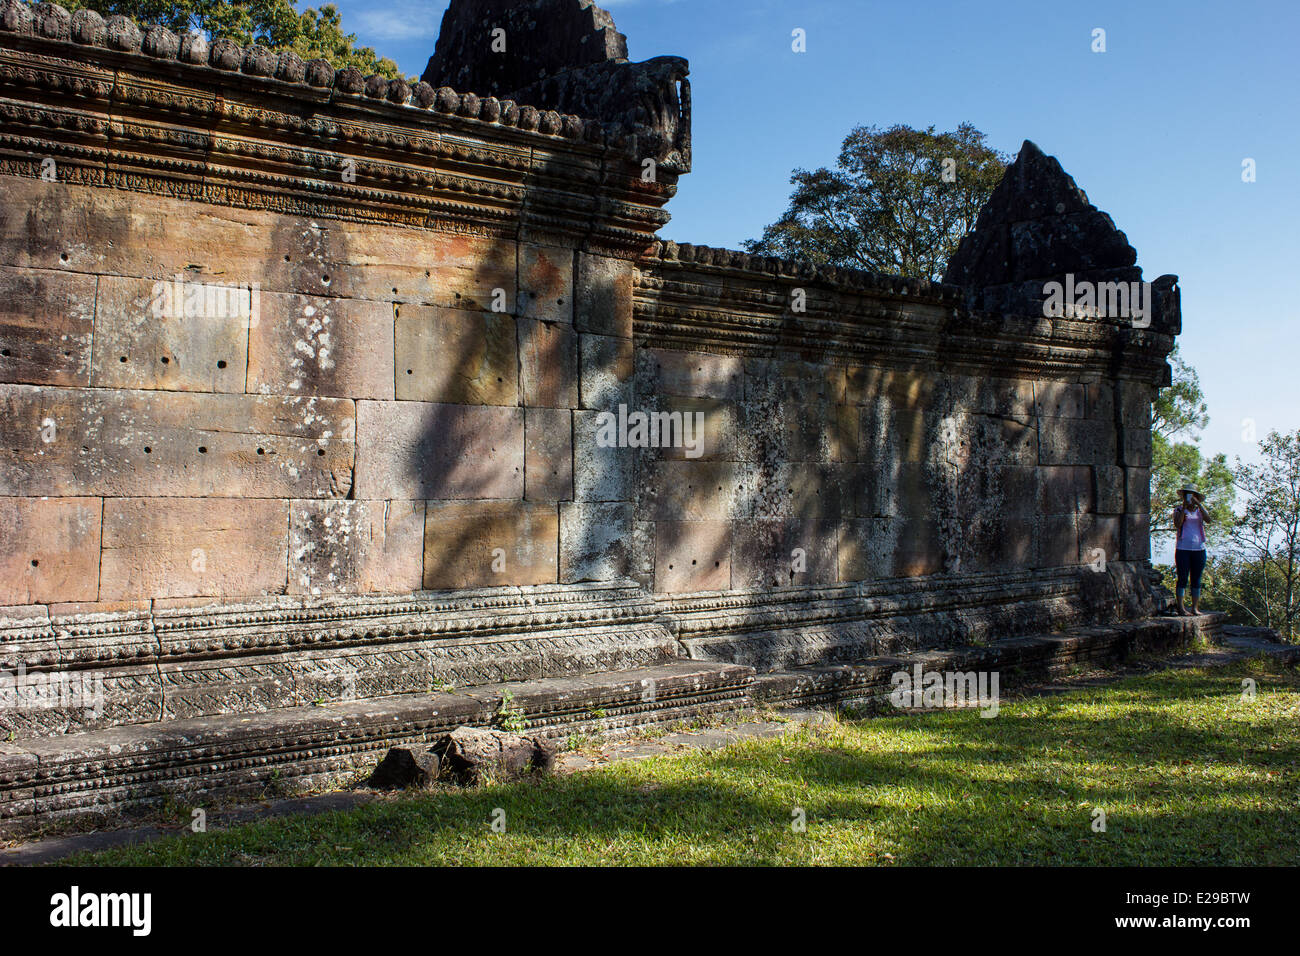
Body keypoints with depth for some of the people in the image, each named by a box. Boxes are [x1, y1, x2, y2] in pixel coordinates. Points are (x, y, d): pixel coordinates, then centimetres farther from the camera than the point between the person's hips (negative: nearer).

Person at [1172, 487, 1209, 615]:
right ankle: (1180, 607, -1)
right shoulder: (1179, 510, 6)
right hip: (1183, 549, -3)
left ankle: (1195, 608, 9)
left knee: (1196, 580, 5)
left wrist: (1198, 503, -14)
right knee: (1182, 579, -4)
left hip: (1199, 550, 3)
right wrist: (1184, 507, -13)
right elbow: (1177, 524, -13)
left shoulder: (1200, 510, 12)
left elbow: (1208, 519, -9)